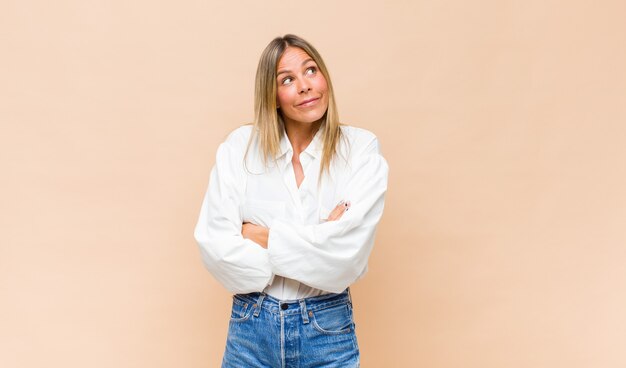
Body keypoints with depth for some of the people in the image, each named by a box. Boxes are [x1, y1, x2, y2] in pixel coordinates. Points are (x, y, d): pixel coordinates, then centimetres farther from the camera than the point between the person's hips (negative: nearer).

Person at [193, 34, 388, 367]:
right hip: (251, 326, 1)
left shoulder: (360, 148, -6)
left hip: (327, 330, 0)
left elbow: (347, 251, -16)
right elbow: (215, 244, -13)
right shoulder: (240, 147, -5)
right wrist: (315, 243, -15)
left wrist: (262, 237, -11)